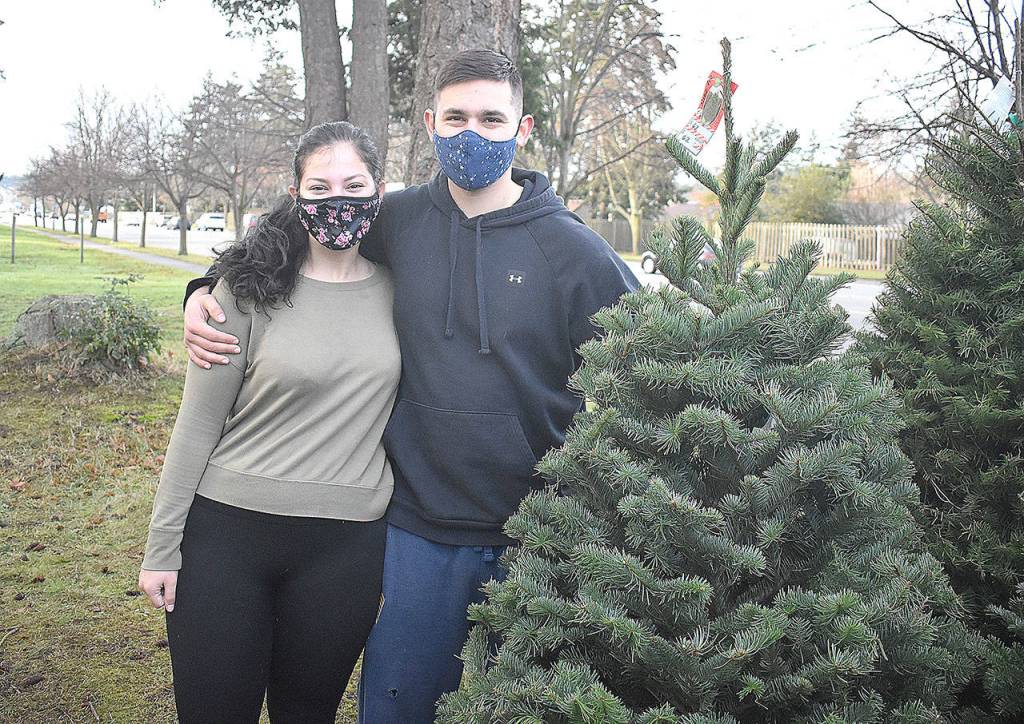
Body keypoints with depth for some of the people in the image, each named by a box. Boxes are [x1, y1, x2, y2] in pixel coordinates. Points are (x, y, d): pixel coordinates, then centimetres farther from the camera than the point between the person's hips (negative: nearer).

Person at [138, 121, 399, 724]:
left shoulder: (400, 289, 3)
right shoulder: (253, 288, -5)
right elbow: (199, 423, -2)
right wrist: (162, 547, -2)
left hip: (346, 544, 2)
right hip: (227, 532, -1)